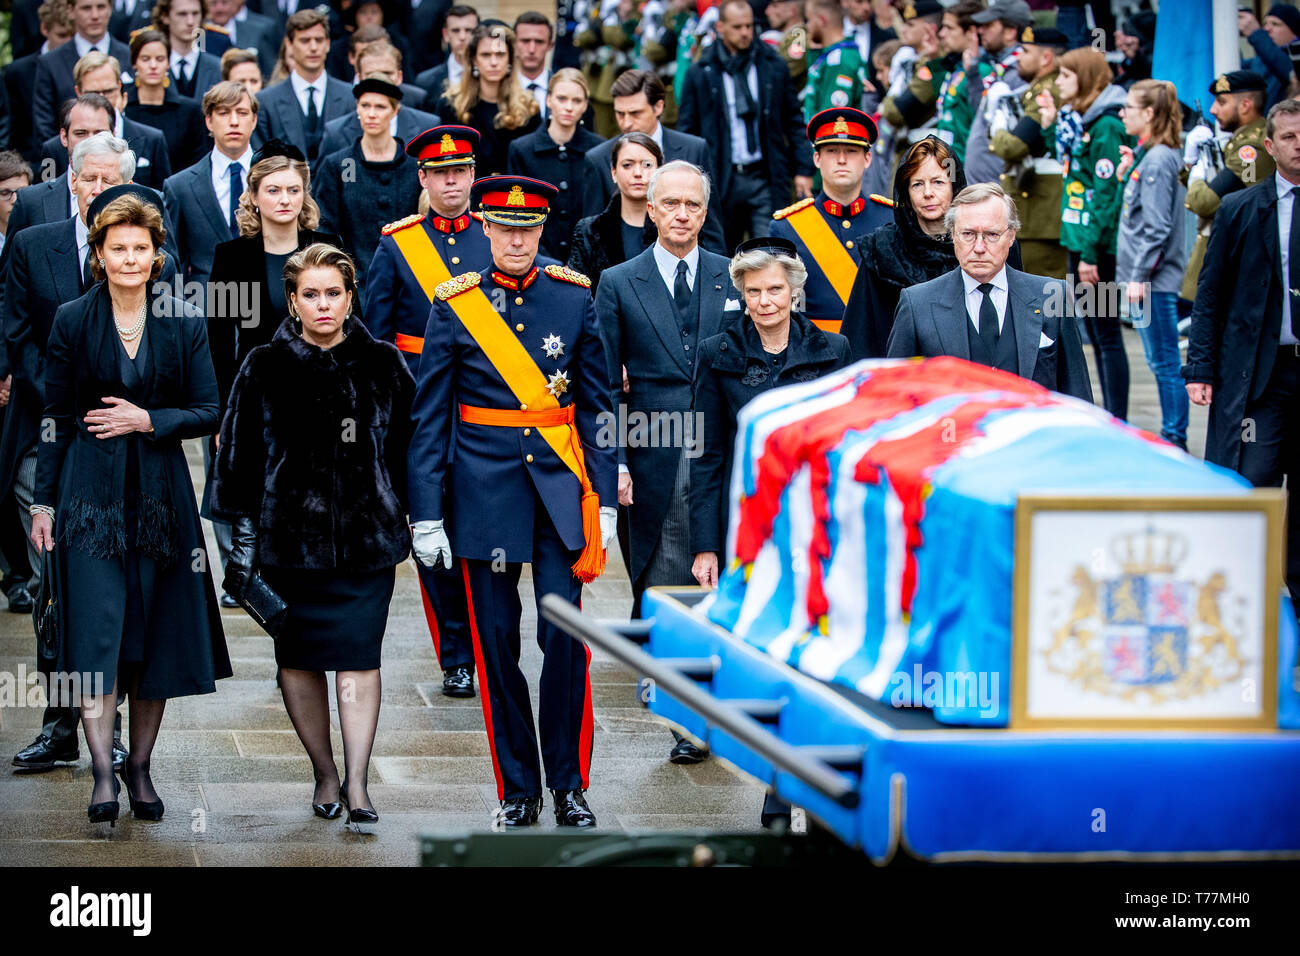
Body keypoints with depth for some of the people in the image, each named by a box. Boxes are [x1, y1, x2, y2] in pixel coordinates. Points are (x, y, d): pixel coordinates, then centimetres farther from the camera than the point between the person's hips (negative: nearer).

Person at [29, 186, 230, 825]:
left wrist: (147, 420, -11)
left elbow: (208, 412, 4)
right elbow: (55, 418, 5)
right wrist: (43, 502, 3)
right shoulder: (72, 321, 2)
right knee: (97, 630, -11)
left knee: (157, 635, 3)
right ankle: (103, 774, -14)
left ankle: (141, 767, 13)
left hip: (161, 496, 2)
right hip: (91, 494, -2)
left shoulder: (184, 324, 4)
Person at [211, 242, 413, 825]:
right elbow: (239, 454, 3)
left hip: (367, 533, -1)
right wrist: (241, 537, -1)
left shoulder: (382, 366, 4)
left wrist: (407, 525, 6)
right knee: (297, 658, 6)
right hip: (289, 532, 1)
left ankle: (357, 782, -6)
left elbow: (407, 448, 9)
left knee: (358, 656, -7)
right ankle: (325, 774, 19)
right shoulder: (265, 368, 2)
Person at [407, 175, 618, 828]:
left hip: (560, 489, 0)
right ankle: (517, 790, 15)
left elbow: (598, 404, 7)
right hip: (484, 495, 0)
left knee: (564, 638, -4)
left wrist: (605, 499, 3)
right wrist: (426, 515, -3)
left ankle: (568, 785, 10)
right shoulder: (454, 307, 0)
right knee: (496, 645, 4)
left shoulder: (575, 298, 4)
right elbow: (429, 418, 1)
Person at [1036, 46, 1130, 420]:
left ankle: (1117, 422, 0)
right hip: (1078, 238, 9)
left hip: (1098, 243, -9)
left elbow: (1107, 193, -18)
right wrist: (1051, 126, 14)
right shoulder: (1077, 120, 12)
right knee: (1095, 331, 14)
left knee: (1106, 334, -5)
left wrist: (1091, 252, -20)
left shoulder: (1106, 127, -15)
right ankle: (1108, 417, 21)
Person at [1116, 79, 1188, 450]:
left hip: (1154, 279, -10)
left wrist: (1139, 276, -19)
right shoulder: (1148, 155, 12)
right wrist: (1127, 175, 4)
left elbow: (1157, 228, -19)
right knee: (1160, 362, 14)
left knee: (1165, 363, -4)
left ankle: (1174, 438, 1)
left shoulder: (1158, 160, -16)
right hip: (1143, 275, 10)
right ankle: (1170, 437, 19)